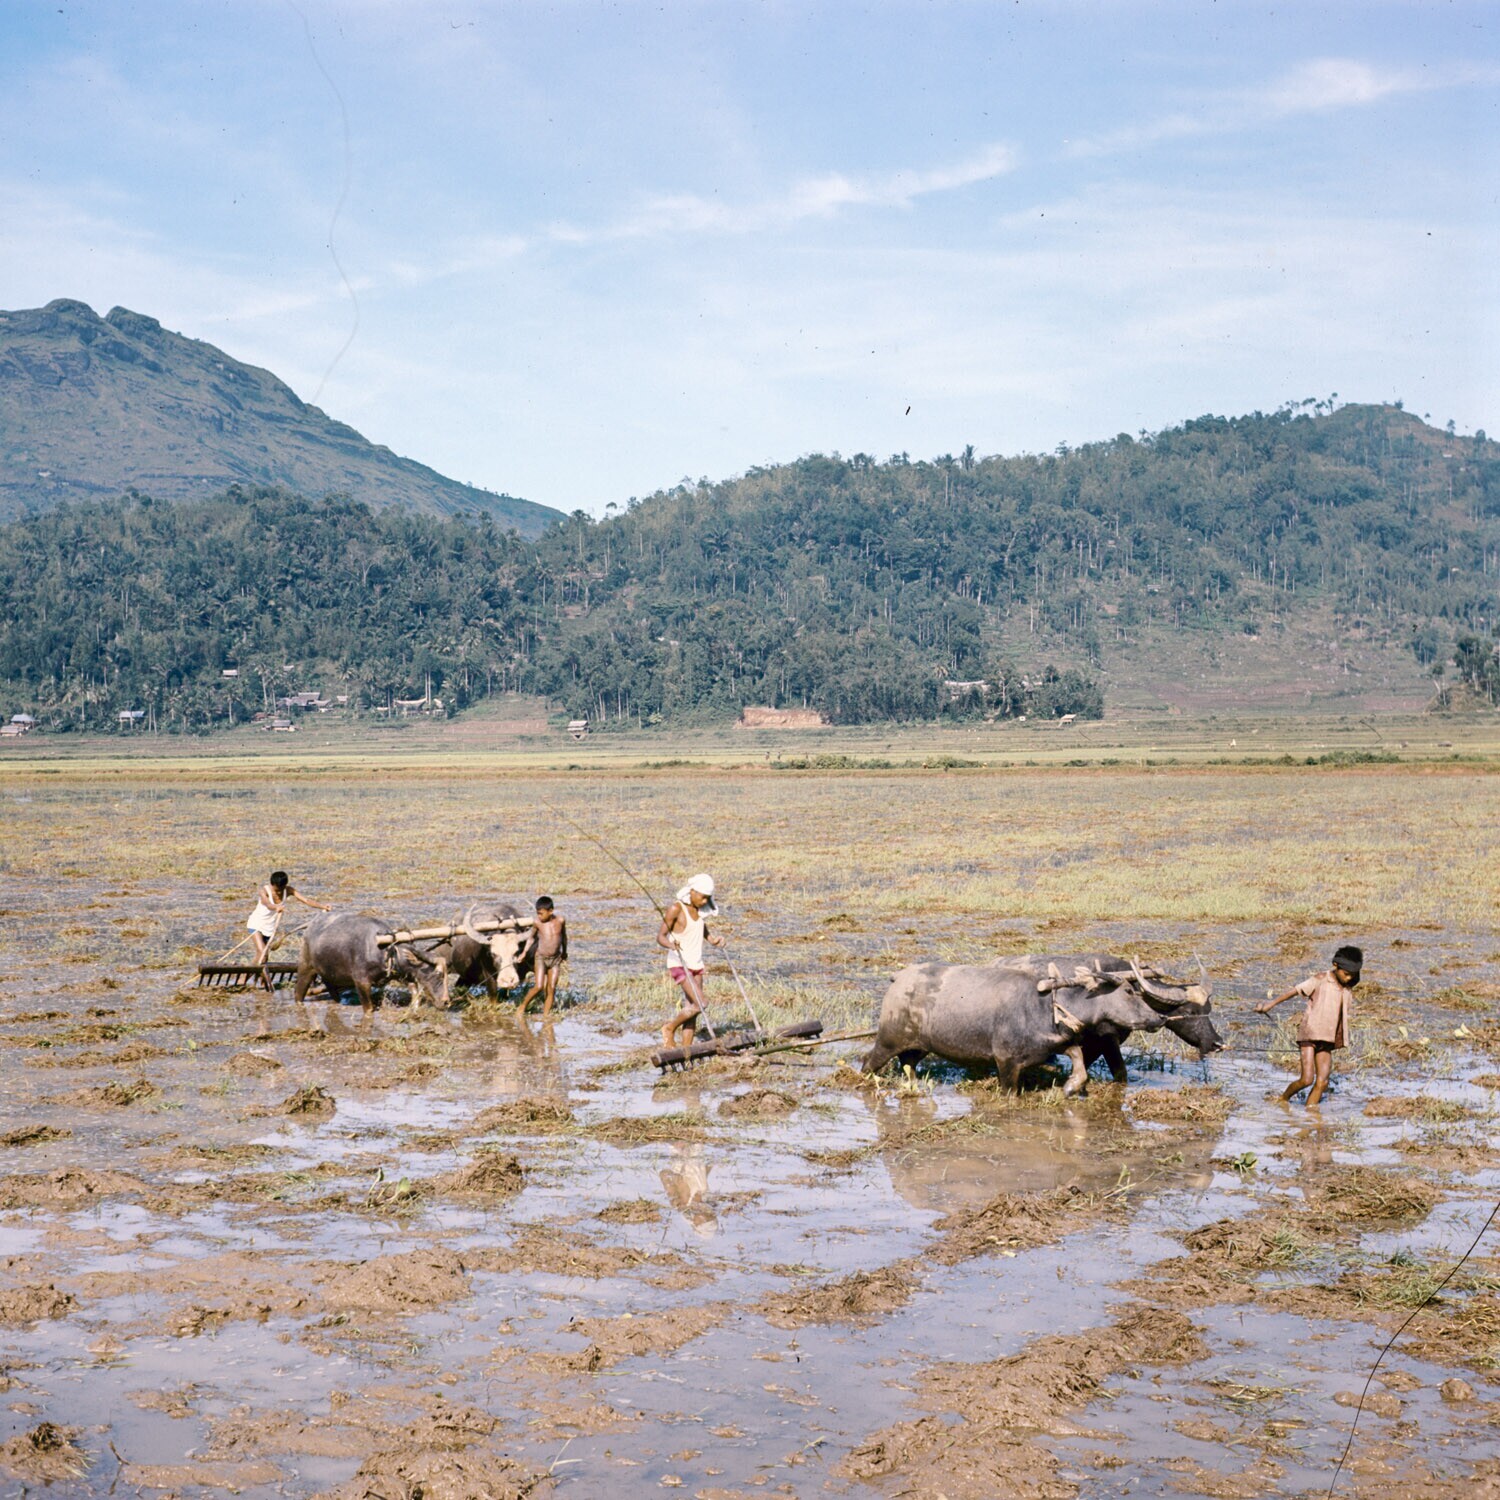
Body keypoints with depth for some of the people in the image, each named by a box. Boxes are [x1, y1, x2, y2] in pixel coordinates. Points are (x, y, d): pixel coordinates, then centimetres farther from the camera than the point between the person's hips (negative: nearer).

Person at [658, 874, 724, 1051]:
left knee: (691, 1009, 4)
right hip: (678, 964, -7)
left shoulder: (701, 910, 8)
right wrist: (671, 944, -35)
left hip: (696, 964, 7)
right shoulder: (676, 909, -13)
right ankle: (670, 1029, 5)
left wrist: (714, 941, 1)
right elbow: (660, 937, -14)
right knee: (699, 1005, -15)